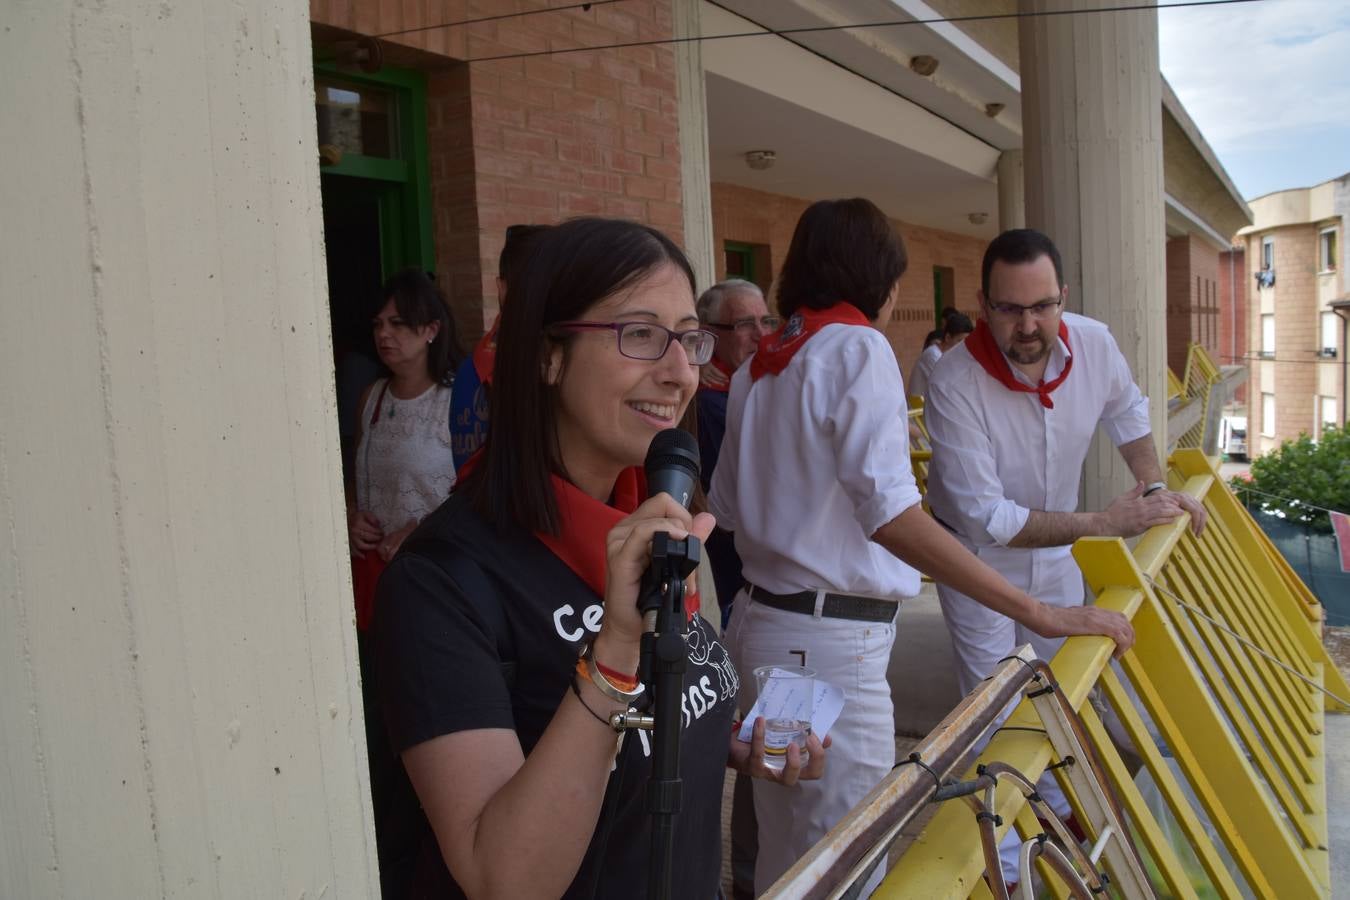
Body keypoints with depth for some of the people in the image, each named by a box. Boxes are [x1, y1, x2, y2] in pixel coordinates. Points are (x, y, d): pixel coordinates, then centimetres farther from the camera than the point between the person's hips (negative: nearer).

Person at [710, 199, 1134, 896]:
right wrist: (1039, 614, -25)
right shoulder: (857, 348, -12)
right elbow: (891, 514, -25)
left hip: (758, 622, 9)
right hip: (832, 640, -8)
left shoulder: (757, 363, 11)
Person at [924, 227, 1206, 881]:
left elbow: (1128, 412, 7)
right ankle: (1001, 858, 21)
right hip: (978, 557, -5)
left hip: (1057, 551, 6)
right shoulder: (954, 383, -34)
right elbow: (985, 516, -33)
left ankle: (1061, 809, 46)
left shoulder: (1094, 344, -17)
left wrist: (1154, 489, -4)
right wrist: (1103, 522, -33)